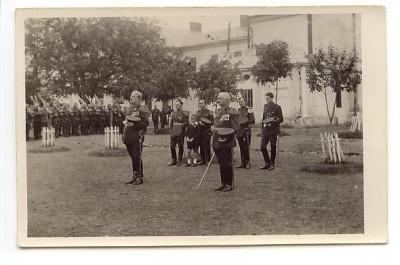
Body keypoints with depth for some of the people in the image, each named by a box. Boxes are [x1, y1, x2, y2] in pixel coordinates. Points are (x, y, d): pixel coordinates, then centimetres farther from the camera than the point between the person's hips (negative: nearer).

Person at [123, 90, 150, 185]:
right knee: (132, 157, 12)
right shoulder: (129, 109, 16)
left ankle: (140, 177, 2)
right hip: (129, 137, 7)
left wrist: (133, 124, -19)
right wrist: (126, 122, 9)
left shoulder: (142, 109, -7)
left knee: (137, 157, -6)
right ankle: (135, 176, 20)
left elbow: (146, 123, -14)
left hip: (137, 137, -7)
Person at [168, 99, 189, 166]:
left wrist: (180, 124, -17)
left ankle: (179, 160, 14)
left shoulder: (184, 113, -1)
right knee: (172, 146, 3)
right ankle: (173, 160, 13)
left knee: (180, 147, 3)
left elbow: (186, 123, -7)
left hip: (181, 133, -4)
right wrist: (171, 128, 2)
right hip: (173, 132, 4)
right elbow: (170, 123, 16)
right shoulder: (173, 113, 14)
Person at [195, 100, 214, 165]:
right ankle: (202, 159, 14)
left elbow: (212, 123, -5)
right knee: (201, 146, 7)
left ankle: (208, 160, 0)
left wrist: (205, 121, -17)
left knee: (207, 146, -5)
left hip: (207, 131, -5)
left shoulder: (209, 112, -2)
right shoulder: (197, 112, 15)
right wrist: (199, 122, -2)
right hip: (199, 131, 5)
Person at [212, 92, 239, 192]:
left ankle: (230, 184, 9)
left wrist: (219, 130, -18)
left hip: (227, 143, -7)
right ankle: (223, 183, 21)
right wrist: (213, 128, 6)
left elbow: (235, 128, -14)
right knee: (221, 164, 13)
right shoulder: (218, 112, 13)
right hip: (217, 143, 7)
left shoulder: (231, 112, -10)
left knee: (227, 164, -1)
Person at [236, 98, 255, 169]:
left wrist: (246, 122, -23)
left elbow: (253, 120, -9)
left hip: (246, 130, -6)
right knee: (241, 148, 8)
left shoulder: (249, 110, -5)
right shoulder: (238, 110, 14)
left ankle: (247, 163, 3)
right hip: (239, 131, 6)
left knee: (246, 148, -4)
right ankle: (242, 163, 13)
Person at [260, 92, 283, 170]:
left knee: (273, 146, 3)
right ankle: (267, 163, 14)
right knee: (262, 146, 0)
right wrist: (262, 127, 14)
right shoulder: (265, 106, 11)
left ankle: (272, 164, 15)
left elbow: (281, 120, -7)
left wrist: (272, 120, -21)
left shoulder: (277, 107, -5)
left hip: (273, 130, -5)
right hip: (265, 130, 5)